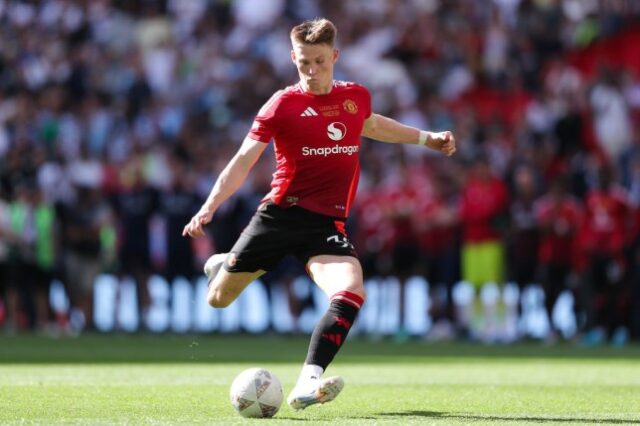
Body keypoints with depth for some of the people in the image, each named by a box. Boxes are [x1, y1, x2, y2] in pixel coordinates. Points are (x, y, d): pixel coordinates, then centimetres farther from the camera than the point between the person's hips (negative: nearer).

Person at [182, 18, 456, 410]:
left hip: (327, 223, 2)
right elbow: (243, 161, -8)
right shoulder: (284, 104, -5)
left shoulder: (357, 96, 8)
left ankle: (308, 383, -32)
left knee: (351, 293, -27)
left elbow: (369, 125, 34)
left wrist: (426, 138, 37)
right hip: (281, 214, -2)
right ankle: (221, 267, 47)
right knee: (219, 299, 8)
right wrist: (209, 208, -21)